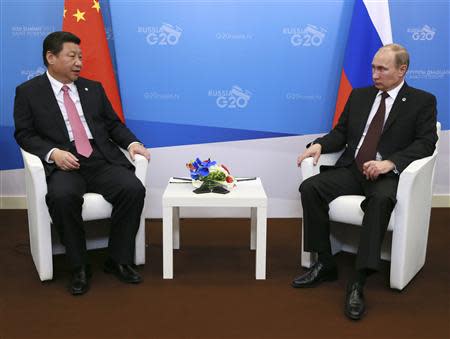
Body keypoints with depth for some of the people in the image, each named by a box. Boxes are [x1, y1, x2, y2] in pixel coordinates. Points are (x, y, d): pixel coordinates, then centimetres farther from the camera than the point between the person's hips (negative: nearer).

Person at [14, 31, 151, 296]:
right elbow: (25, 134, 3)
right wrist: (53, 153, -16)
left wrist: (132, 143, -2)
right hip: (64, 164, -3)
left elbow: (113, 124, 19)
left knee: (134, 189, -25)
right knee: (62, 197, -36)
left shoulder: (94, 88, 19)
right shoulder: (28, 92, 8)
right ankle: (79, 267, -15)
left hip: (102, 160, 3)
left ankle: (119, 260, -8)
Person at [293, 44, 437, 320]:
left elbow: (426, 143, -6)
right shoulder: (359, 95, 18)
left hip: (387, 174, -4)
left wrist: (389, 162, -22)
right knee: (310, 188, -22)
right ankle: (325, 264, -11)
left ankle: (358, 284, -35)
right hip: (351, 168, 5)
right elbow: (341, 132, 18)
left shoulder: (423, 101, 5)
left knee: (380, 199, -39)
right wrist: (319, 145, -4)